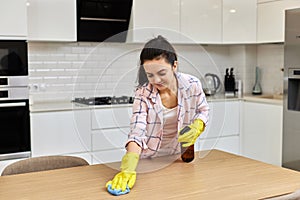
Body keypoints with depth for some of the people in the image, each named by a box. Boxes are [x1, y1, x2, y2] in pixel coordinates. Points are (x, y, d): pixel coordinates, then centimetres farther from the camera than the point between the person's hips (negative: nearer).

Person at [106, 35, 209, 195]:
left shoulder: (192, 85, -11)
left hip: (179, 156, 1)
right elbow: (137, 132, -25)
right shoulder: (143, 94, -15)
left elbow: (203, 110, 7)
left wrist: (197, 127, -16)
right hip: (149, 159, -1)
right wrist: (128, 168, -41)